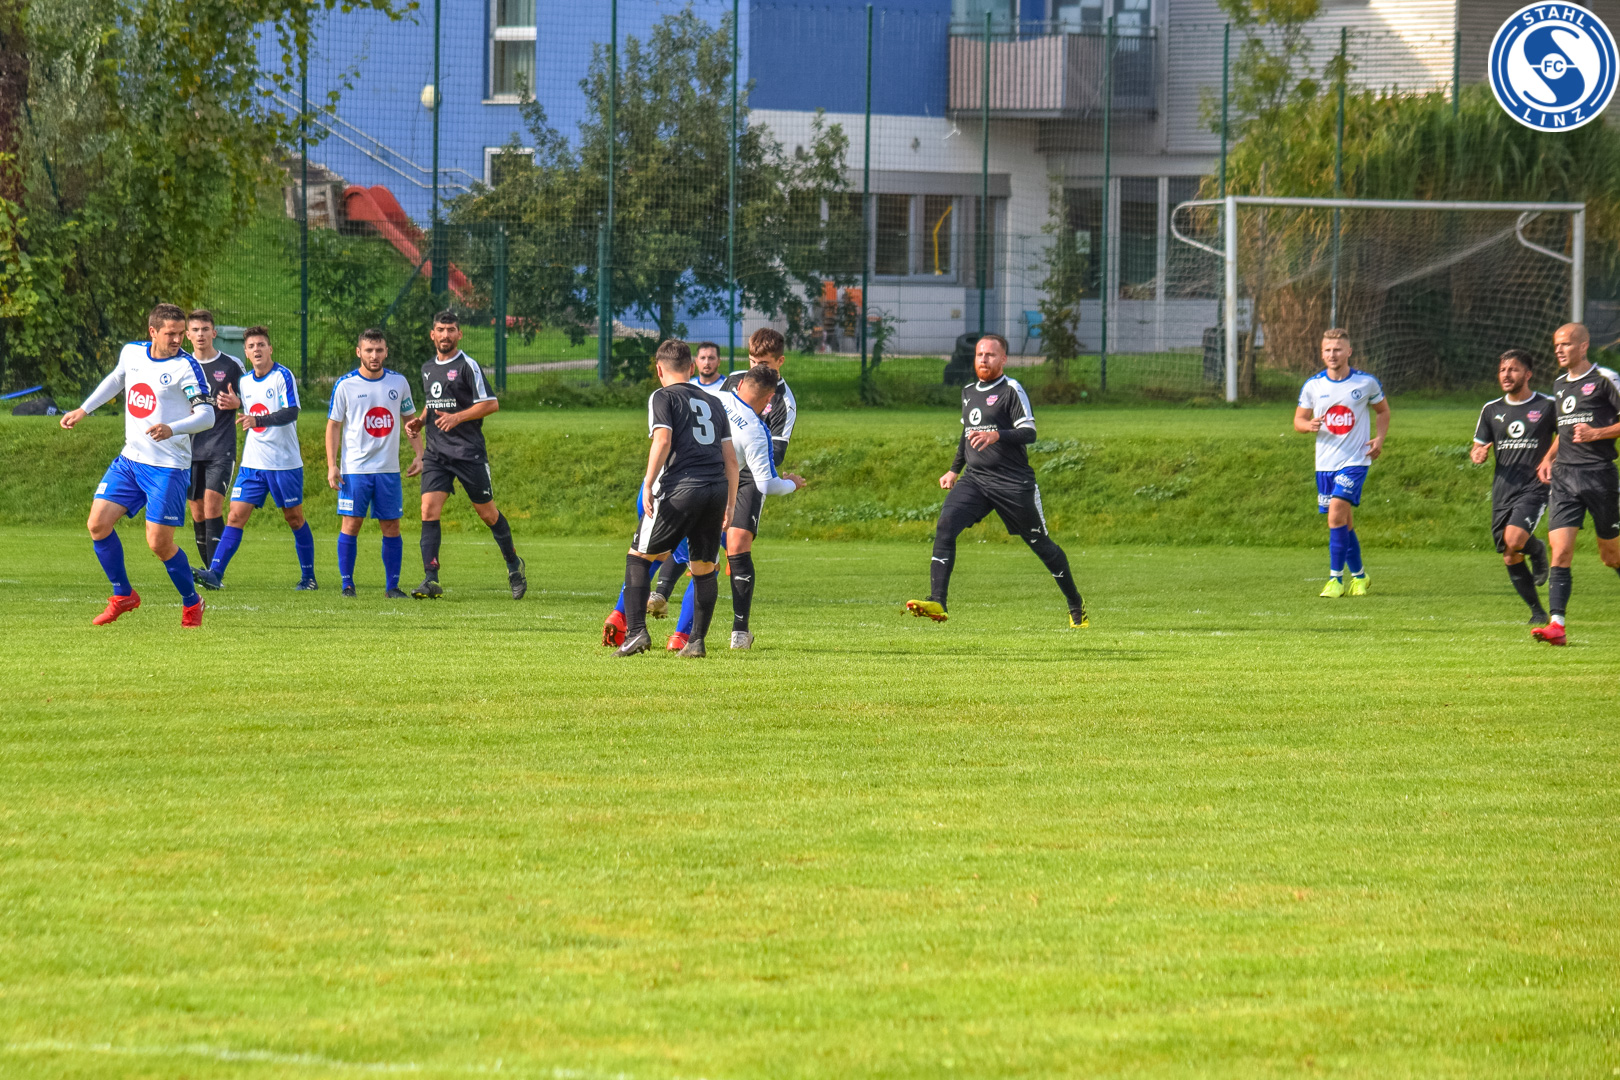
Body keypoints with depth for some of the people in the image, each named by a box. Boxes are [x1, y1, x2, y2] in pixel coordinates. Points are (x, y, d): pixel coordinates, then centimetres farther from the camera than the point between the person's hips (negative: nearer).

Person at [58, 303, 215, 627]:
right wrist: (82, 411, 29)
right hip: (130, 460, 6)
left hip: (168, 466, -6)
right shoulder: (131, 353, 5)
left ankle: (192, 603, 15)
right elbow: (116, 379, 28)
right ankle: (123, 596, 15)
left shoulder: (185, 366, -13)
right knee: (98, 524, -3)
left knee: (159, 542, -8)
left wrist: (172, 429, -38)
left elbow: (207, 416, -20)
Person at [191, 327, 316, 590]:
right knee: (236, 515, -6)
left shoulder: (283, 376, -10)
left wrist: (258, 420, -34)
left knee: (294, 518, 6)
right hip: (253, 463, 5)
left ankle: (308, 577, 18)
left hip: (285, 464, -5)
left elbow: (291, 413, -23)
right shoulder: (245, 382, 10)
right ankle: (215, 573, -13)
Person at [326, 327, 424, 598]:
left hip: (389, 469, 2)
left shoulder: (398, 382, 5)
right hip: (354, 469, -2)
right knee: (351, 525, -5)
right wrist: (331, 465, -5)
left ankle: (393, 586, 8)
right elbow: (333, 425, 2)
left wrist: (419, 454, 4)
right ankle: (347, 583, 4)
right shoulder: (345, 385, -2)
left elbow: (411, 420, 15)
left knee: (391, 527, 2)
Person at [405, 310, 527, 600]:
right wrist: (421, 421, 9)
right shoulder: (427, 368, 14)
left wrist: (457, 417, -19)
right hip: (436, 453, 5)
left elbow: (491, 403, -10)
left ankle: (513, 564, 27)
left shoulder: (467, 366, -7)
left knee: (486, 512, 4)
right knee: (429, 510, -11)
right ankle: (431, 581, -15)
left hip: (469, 452, -5)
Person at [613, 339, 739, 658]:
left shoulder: (663, 397, 5)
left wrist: (648, 485, -11)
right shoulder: (713, 403, 22)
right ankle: (697, 641, 9)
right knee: (704, 568, 15)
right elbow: (730, 458, 18)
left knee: (638, 557, 6)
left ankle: (636, 631, -5)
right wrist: (729, 505, 21)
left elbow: (662, 440, -11)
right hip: (716, 488, 5)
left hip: (680, 488, -5)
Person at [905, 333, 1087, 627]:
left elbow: (1029, 433, -17)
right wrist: (955, 471, 31)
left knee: (1041, 545, 6)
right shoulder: (968, 392, 16)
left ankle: (1076, 605, 26)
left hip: (1014, 483, -5)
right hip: (974, 480, 5)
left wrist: (997, 435, -32)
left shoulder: (1011, 391, -7)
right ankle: (937, 603, -27)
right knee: (945, 525, -19)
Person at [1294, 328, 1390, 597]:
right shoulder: (1313, 386, 2)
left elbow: (1383, 411, 14)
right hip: (1325, 463, 4)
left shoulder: (1366, 383, -2)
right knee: (1344, 523, 10)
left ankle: (1335, 578, -13)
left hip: (1355, 461, -4)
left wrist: (1379, 438, -3)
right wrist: (1309, 425, -15)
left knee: (1337, 514, -19)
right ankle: (1359, 575, 27)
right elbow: (1298, 420, 9)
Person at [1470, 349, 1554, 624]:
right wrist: (1478, 455, -7)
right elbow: (1478, 448, 17)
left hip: (1534, 488, -5)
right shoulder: (1491, 410, 11)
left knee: (1514, 540, -27)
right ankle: (1537, 612, 17)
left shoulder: (1547, 406, -1)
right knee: (1510, 559, 2)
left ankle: (1537, 549, 8)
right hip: (1503, 491, 5)